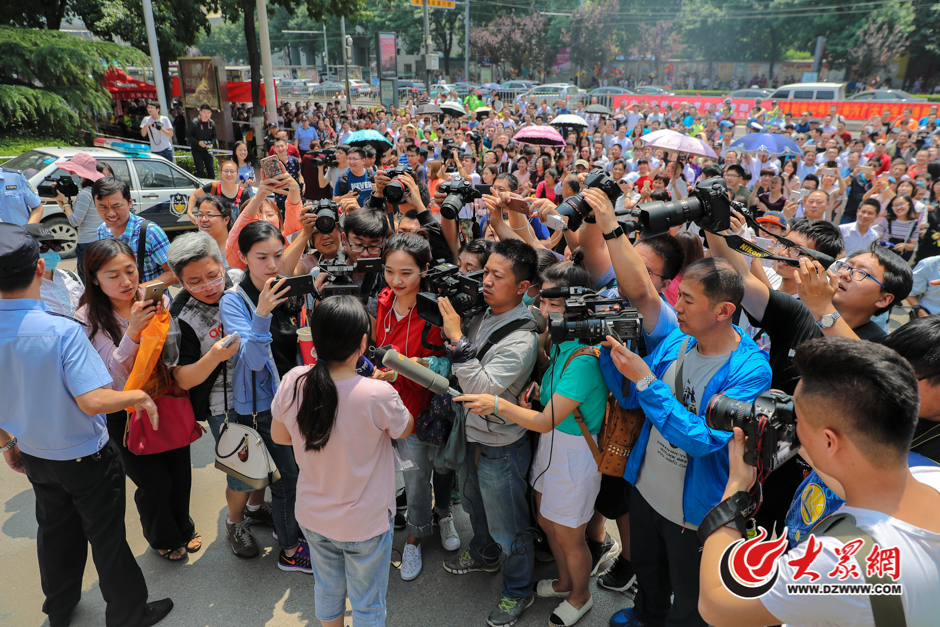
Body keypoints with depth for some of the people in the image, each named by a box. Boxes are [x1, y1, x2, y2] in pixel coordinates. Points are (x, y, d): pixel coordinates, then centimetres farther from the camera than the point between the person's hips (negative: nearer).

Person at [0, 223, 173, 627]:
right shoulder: (62, 332, -29)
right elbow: (93, 401, -34)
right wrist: (139, 396, -16)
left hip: (34, 458, 6)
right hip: (85, 460, -6)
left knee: (55, 533, 26)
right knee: (107, 539, 12)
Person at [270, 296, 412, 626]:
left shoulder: (292, 382, -19)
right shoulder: (379, 395, -32)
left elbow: (278, 436, 0)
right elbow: (405, 429, -9)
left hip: (312, 516, 4)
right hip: (365, 524, -4)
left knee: (327, 590, 30)